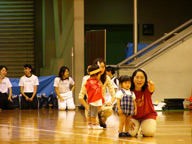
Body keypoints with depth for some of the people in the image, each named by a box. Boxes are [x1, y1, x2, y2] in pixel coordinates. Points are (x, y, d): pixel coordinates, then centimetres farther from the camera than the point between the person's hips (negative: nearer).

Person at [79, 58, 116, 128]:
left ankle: (102, 121, 0)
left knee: (109, 110, -36)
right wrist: (88, 108, -19)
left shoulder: (107, 79, -5)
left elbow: (113, 95, -4)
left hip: (102, 104, 1)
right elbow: (81, 97, -11)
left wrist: (110, 102, -25)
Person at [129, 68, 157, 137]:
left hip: (148, 115, -1)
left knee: (149, 133, -25)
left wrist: (152, 85, -73)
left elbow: (151, 89, -48)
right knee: (131, 133, -23)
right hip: (134, 116, 1)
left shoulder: (147, 89, -21)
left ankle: (144, 129, 12)